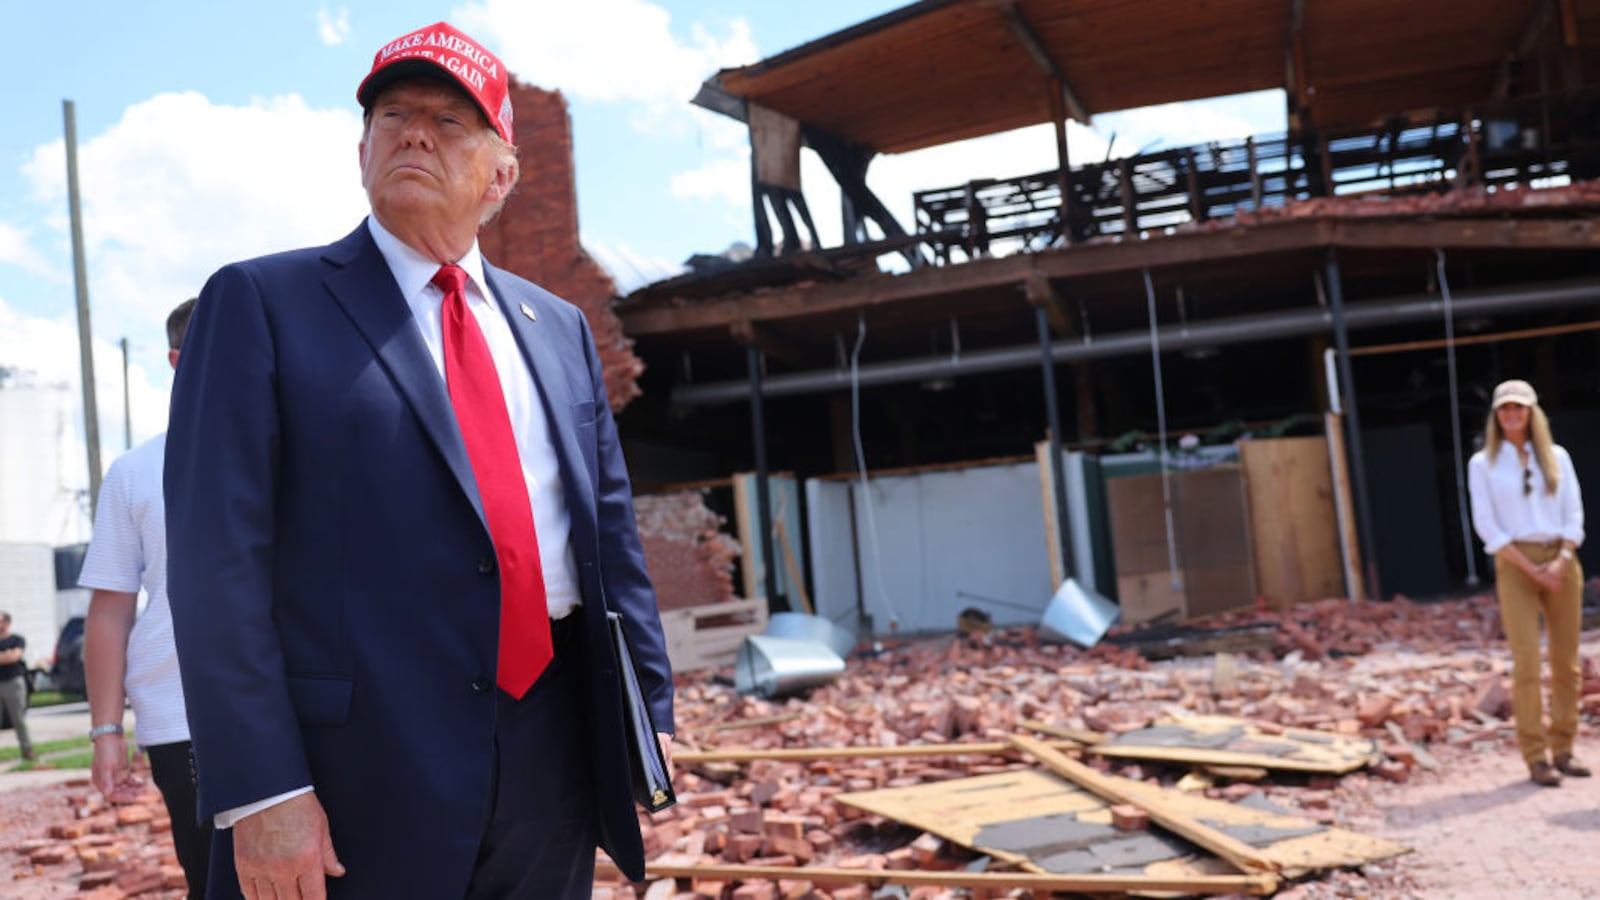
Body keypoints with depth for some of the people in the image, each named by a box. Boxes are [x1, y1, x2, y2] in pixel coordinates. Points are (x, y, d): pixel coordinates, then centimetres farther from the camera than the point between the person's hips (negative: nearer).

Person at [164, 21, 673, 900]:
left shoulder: (559, 327, 12)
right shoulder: (259, 302, -1)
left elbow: (612, 537, 12)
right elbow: (217, 560, -8)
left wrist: (651, 721, 9)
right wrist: (260, 792, -15)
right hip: (360, 779, -4)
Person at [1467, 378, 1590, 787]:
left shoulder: (1557, 457, 10)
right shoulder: (1482, 464, 2)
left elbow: (1574, 514, 6)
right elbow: (1486, 526, -3)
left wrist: (1562, 562, -10)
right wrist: (1532, 569, -11)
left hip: (1562, 563, 3)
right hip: (1515, 566, -3)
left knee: (1566, 661, 4)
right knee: (1527, 663, -9)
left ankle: (1562, 750, 15)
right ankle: (1536, 758, -3)